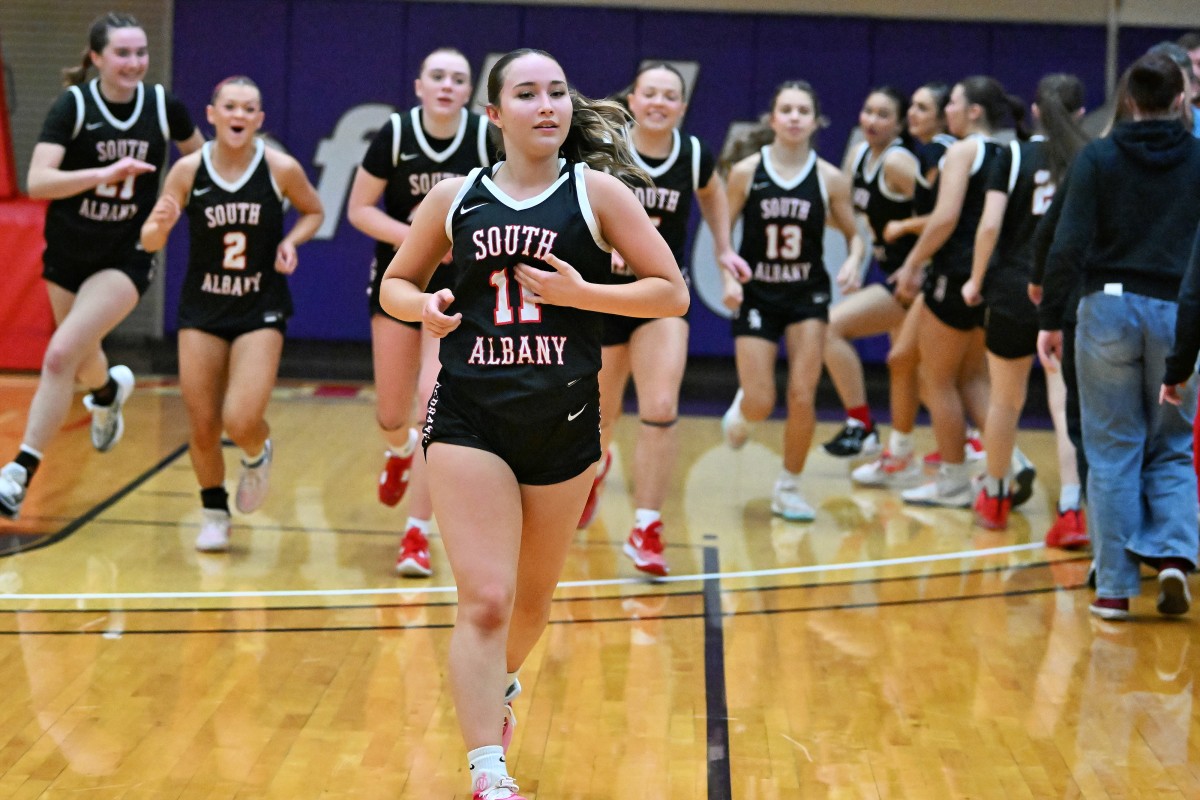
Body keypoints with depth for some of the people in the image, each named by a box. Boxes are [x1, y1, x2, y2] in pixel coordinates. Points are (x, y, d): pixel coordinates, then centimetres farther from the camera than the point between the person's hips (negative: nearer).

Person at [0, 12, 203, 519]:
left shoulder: (163, 106, -7)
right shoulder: (73, 105, -14)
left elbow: (199, 156, 15)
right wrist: (105, 174, -36)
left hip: (126, 258, -2)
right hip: (67, 254, 2)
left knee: (61, 354, -20)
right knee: (82, 360, 23)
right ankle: (109, 390, 61)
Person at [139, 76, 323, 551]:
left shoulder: (281, 168, -8)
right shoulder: (188, 170, -6)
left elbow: (313, 212, 11)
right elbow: (150, 242, -1)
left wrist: (291, 242, -9)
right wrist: (162, 224, -24)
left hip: (261, 310, -2)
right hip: (202, 310, 2)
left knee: (241, 421, -16)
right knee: (202, 427, 3)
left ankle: (258, 454, 21)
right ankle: (215, 515, 27)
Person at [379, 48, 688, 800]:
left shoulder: (596, 192, -1)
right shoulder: (456, 197, 4)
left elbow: (673, 293, -2)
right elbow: (396, 285, 16)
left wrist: (581, 293, -15)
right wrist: (424, 305, -7)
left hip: (564, 424, 1)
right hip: (470, 419, -1)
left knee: (532, 596, 17)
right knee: (484, 601, -11)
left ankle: (500, 686, 48)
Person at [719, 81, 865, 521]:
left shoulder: (830, 179, -4)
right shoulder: (745, 172, -6)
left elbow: (853, 234, 5)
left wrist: (853, 260, -16)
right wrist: (728, 276, -14)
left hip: (808, 296, 1)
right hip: (757, 297, -1)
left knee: (802, 398, -6)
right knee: (760, 405, -5)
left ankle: (789, 486, 14)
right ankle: (742, 407, 35)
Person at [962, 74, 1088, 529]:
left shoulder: (1014, 156, -1)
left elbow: (990, 224, -9)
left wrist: (976, 279, 3)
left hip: (1014, 291, 0)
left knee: (1005, 399, 15)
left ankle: (994, 499, 28)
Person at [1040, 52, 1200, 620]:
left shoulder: (1098, 157, -1)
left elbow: (1070, 244, -6)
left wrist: (1049, 318, 0)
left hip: (1109, 307, -1)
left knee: (1112, 453, 6)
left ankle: (1115, 587, 5)